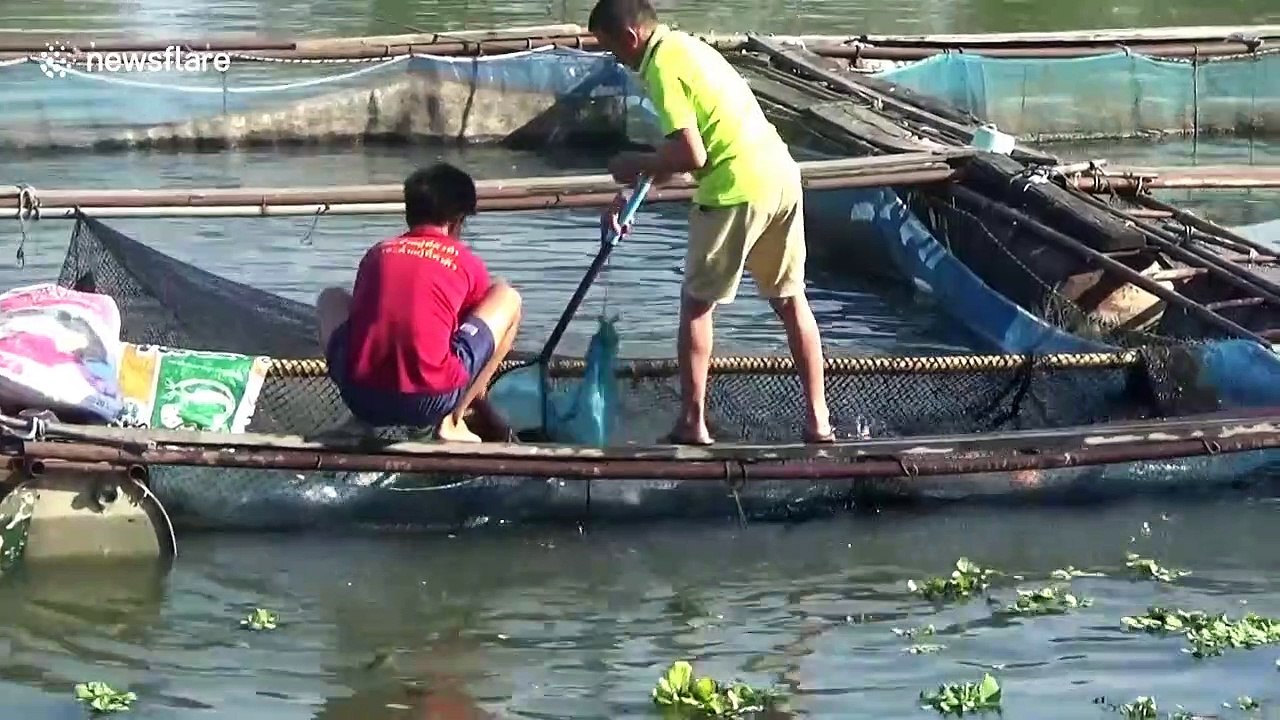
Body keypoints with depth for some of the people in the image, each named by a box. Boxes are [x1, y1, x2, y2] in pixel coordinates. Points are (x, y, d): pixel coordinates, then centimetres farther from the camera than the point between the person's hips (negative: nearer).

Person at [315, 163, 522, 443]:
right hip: (431, 401, -3)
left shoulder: (378, 252, 19)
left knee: (332, 299, 34)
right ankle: (453, 421, 10)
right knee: (507, 298, 19)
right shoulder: (467, 262, 14)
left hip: (360, 397, 3)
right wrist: (480, 403, 50)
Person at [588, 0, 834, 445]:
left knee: (696, 304, 8)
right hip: (780, 176, 9)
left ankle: (692, 424, 12)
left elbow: (690, 156, -17)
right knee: (791, 301, 15)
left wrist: (635, 166, 0)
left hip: (737, 191, -8)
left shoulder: (662, 67, -11)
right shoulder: (682, 45, 18)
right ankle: (818, 420, 17)